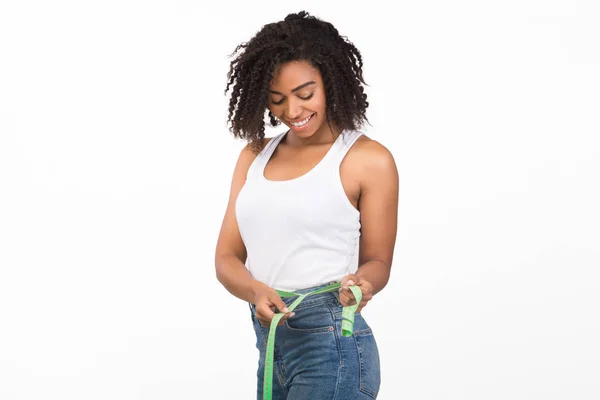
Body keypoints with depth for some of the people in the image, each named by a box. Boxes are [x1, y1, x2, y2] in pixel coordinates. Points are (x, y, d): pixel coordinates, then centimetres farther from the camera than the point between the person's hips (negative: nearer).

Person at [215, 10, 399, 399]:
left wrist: (360, 282, -21)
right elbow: (227, 257, 5)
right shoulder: (254, 156, 9)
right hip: (269, 342, 6)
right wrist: (254, 290, -16)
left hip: (330, 346, -5)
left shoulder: (369, 159, -7)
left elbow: (378, 262, 1)